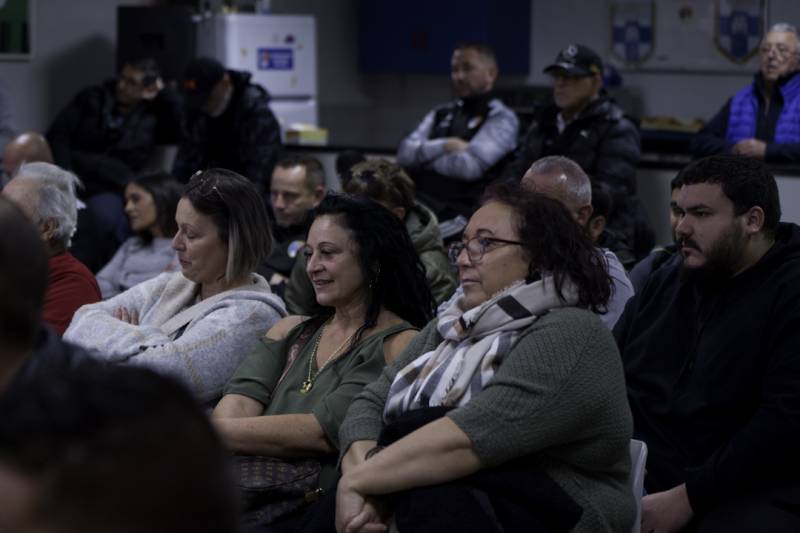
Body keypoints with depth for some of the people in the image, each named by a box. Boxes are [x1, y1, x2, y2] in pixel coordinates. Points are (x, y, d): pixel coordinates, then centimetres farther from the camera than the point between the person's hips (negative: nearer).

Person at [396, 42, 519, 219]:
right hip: (415, 200, 6)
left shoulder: (501, 119, 3)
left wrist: (424, 158, 3)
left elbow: (469, 166, -12)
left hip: (456, 212, -6)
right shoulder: (440, 115, 23)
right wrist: (444, 146, -6)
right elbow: (405, 153, 9)